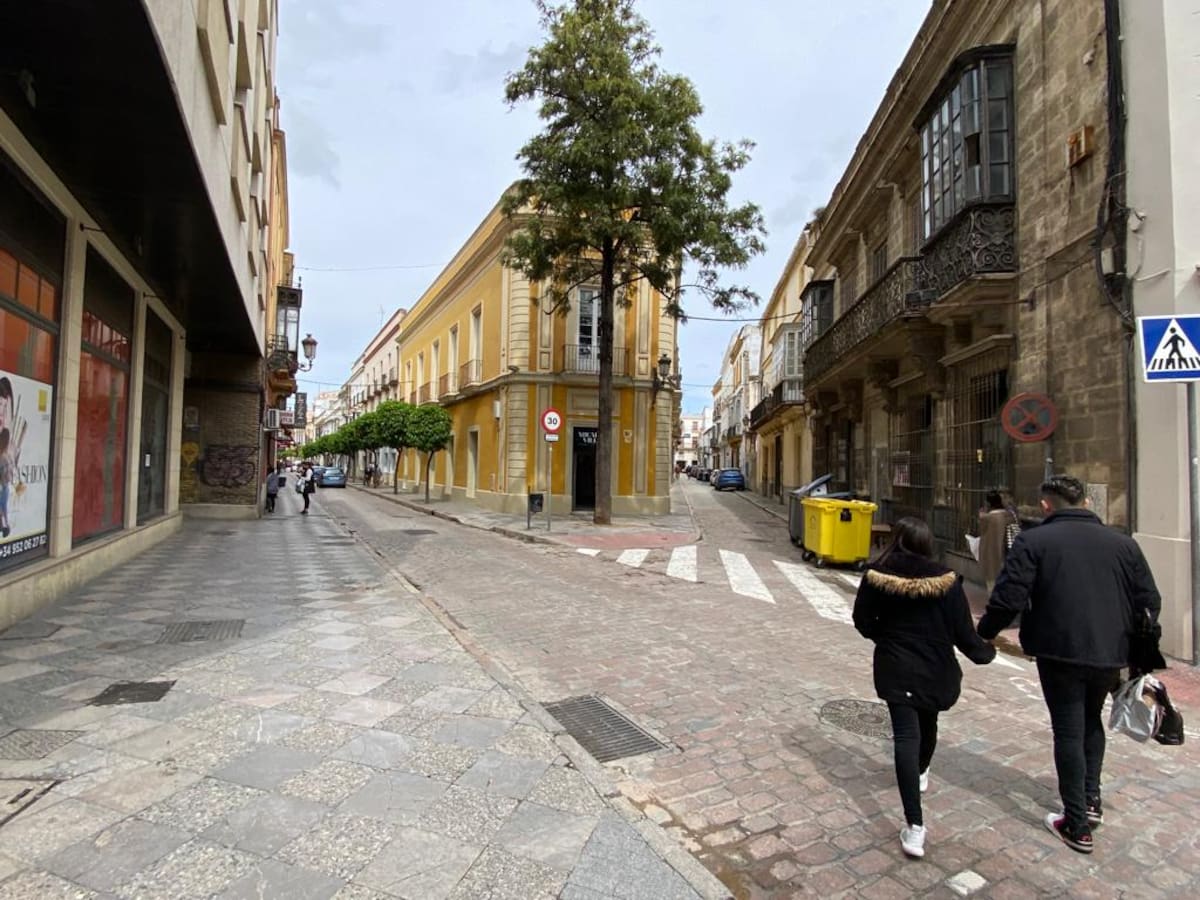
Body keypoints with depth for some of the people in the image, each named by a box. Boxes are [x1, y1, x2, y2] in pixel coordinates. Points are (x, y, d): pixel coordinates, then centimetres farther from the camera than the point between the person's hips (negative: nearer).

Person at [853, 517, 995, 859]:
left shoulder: (877, 576, -8)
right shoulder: (945, 580, -9)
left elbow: (863, 621, -1)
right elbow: (963, 631, -5)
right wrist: (985, 652, 16)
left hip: (895, 668, -2)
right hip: (936, 669, 2)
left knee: (906, 735, -5)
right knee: (927, 722, 27)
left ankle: (914, 825, -14)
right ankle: (921, 773, 55)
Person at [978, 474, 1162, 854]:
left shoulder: (1032, 541, -10)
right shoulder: (1123, 543, 5)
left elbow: (1008, 599, -16)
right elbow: (1149, 602, 8)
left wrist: (984, 634, 0)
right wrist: (1137, 650, 21)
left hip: (1061, 652, -5)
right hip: (1111, 653, 5)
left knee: (1069, 733, 7)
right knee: (1091, 722, 26)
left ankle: (1077, 827, 14)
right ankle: (1091, 801, 30)